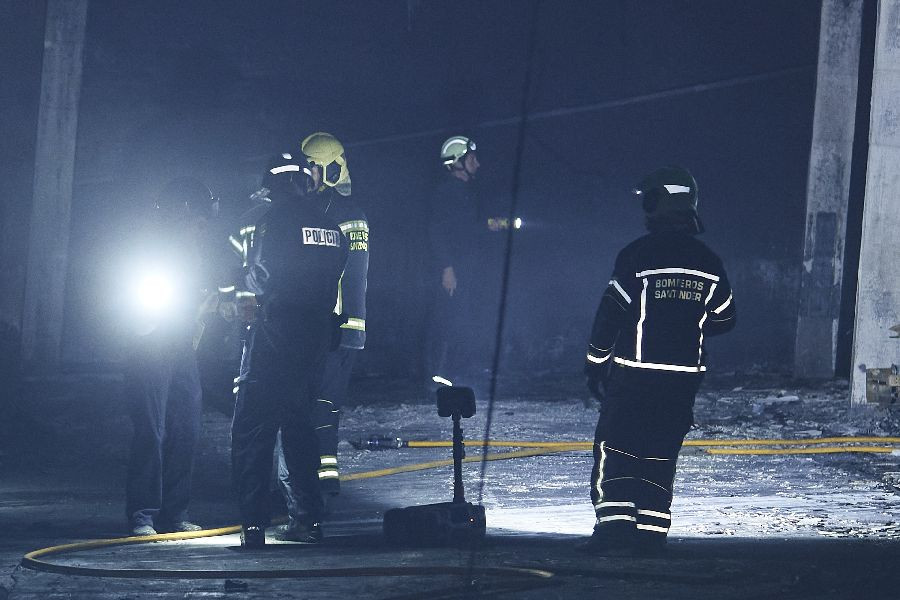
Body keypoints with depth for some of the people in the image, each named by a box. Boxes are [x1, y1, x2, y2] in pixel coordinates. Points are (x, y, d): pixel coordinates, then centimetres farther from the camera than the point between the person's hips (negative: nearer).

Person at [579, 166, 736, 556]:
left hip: (632, 376, -4)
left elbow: (610, 315, -9)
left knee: (614, 450, 1)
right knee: (660, 454, 11)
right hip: (683, 378, 4)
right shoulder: (708, 264, 3)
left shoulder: (637, 257, -11)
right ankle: (651, 531, 9)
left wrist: (595, 366, 0)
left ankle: (615, 527, -9)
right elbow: (724, 319, 13)